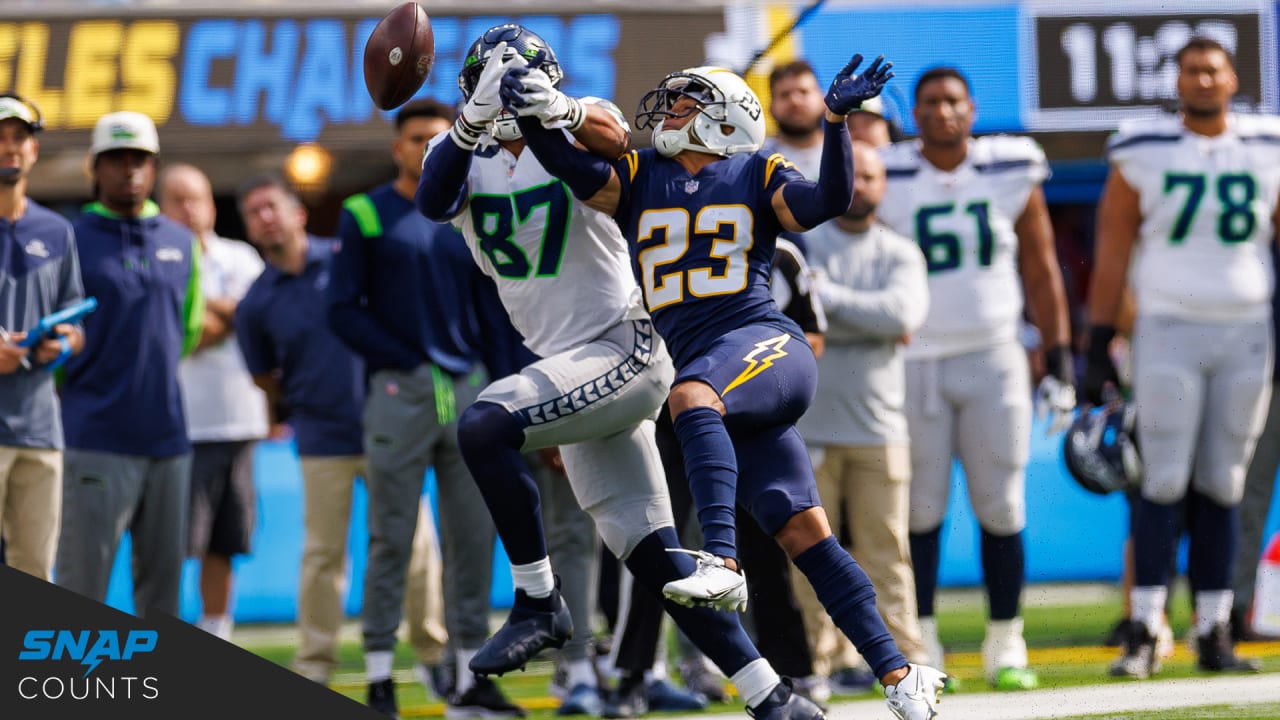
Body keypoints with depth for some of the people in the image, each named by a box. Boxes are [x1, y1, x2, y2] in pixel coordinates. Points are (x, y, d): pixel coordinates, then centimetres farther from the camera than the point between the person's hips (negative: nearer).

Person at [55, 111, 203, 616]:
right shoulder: (73, 240, -2)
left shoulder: (182, 243, 13)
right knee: (84, 575, -6)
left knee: (163, 570, 8)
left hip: (167, 436, 5)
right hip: (97, 438, -5)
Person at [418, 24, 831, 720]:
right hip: (572, 367, 7)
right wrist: (473, 118, -36)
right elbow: (433, 202, -17)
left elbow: (610, 138, -31)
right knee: (650, 555, 6)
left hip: (622, 348, -7)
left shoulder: (577, 132, -6)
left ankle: (538, 602, -16)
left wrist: (562, 111, -53)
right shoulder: (465, 157, 6)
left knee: (483, 426, -27)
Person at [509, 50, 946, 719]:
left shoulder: (757, 178, 9)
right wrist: (529, 111, -14)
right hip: (709, 375, 4)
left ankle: (720, 561, -49)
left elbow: (829, 200, -7)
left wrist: (837, 120, -18)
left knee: (692, 394, -37)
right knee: (803, 533, 0)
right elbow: (570, 165, 3)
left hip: (766, 344, -4)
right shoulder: (638, 178, 18)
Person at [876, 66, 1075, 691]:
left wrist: (1059, 360, 5)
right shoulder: (887, 181, -2)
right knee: (921, 510, -1)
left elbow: (1041, 272, 9)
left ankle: (1005, 646, 12)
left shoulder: (1012, 175, 3)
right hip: (913, 362, -1)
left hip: (994, 359, 1)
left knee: (1001, 508, 1)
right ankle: (921, 648, 7)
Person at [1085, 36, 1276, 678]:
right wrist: (1098, 349, -1)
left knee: (1222, 486, 4)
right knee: (1165, 481, -8)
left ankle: (1213, 633, 7)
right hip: (1168, 330, -2)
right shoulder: (1143, 154, -1)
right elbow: (1111, 254, 2)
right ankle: (1144, 632, -7)